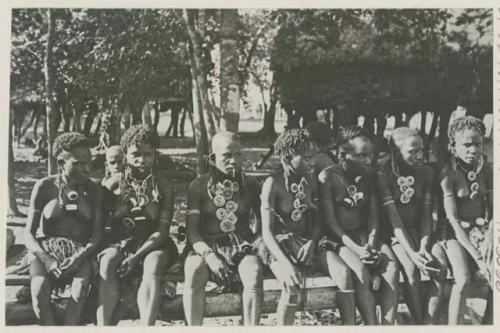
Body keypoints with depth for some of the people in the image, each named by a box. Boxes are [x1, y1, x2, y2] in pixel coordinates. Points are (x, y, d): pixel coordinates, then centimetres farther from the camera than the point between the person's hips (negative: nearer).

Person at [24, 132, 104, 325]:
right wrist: (46, 260, -22)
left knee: (81, 288, -32)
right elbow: (29, 234, -3)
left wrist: (80, 256, -21)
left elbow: (97, 233, -1)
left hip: (80, 252, 1)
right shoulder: (44, 187, -1)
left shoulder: (94, 190, 4)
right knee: (39, 290, -32)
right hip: (45, 250, -1)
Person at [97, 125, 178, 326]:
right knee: (107, 264, -31)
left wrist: (136, 256, -22)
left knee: (153, 265, -34)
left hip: (151, 245, -1)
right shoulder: (114, 184, 1)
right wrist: (102, 247, -17)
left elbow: (161, 231, -10)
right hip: (118, 242, 1)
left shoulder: (163, 187, -3)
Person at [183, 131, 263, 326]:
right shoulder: (199, 185, 1)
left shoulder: (250, 185, 8)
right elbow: (191, 229, -4)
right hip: (206, 245, -1)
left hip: (242, 244, 1)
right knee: (193, 272, -34)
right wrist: (209, 255, -22)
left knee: (254, 275, -32)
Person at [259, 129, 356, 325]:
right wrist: (286, 264, -30)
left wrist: (312, 242, -11)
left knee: (344, 273, -22)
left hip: (308, 241, 5)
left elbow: (317, 220, 11)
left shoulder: (310, 180, 7)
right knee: (293, 287, -34)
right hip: (280, 245, -5)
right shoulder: (273, 183, -12)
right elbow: (267, 231, -16)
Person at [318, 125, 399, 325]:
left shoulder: (368, 175, 9)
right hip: (339, 238, -4)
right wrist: (357, 249, -21)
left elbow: (373, 214, 8)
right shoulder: (327, 177, -8)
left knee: (392, 266, -24)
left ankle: (388, 325, -23)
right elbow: (330, 221, -11)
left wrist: (371, 244, -11)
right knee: (361, 270, -33)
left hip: (364, 235, 5)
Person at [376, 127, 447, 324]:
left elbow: (426, 214, -1)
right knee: (412, 268, -31)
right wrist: (411, 253, -26)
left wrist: (424, 246, -16)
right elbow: (393, 218, -17)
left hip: (419, 230, 4)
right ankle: (419, 324, -15)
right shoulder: (384, 175, -12)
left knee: (441, 264, -24)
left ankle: (431, 324, -15)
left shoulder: (426, 172, 1)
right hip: (394, 234, -4)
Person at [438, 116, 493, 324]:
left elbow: (493, 210, 2)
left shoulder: (486, 170, 0)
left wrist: (489, 238, -17)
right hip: (457, 232, -4)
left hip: (482, 229, 4)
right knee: (463, 280, -26)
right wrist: (476, 255, -22)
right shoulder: (449, 174, -14)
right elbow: (453, 219, -16)